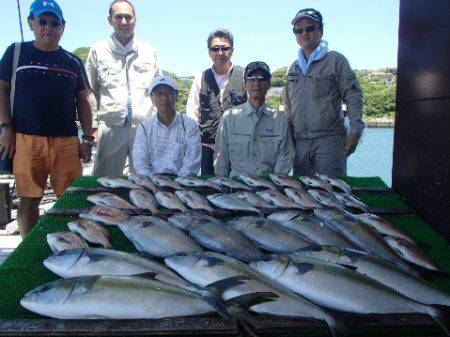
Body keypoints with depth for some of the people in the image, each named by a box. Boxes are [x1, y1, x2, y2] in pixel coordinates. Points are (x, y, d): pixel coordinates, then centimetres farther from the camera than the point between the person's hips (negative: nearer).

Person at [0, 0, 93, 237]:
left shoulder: (73, 62, 15)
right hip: (26, 139, -1)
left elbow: (83, 101, 14)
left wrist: (87, 138, 7)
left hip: (67, 140, 2)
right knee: (29, 199, 1)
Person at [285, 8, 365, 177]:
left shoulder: (335, 60, 1)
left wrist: (355, 131, -14)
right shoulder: (294, 67, 17)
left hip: (329, 139, -5)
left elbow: (354, 96, -4)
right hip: (299, 142, 5)